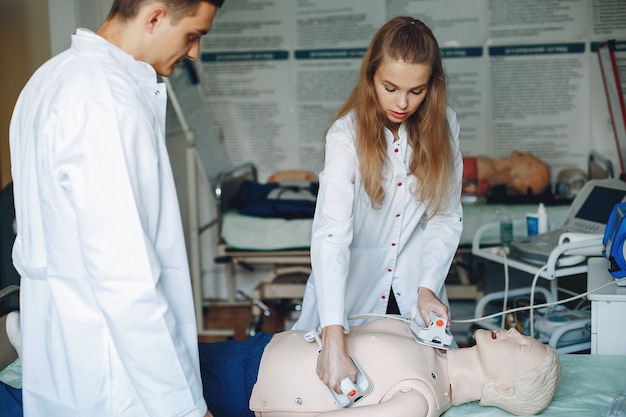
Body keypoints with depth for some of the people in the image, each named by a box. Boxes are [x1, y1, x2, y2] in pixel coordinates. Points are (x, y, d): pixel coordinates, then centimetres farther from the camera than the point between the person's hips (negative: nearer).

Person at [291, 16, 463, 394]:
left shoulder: (443, 126, -9)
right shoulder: (348, 133, -22)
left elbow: (447, 216, -3)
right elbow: (331, 234, -32)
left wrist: (428, 287, -16)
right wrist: (334, 340, -41)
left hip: (412, 292, 3)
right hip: (353, 290, -3)